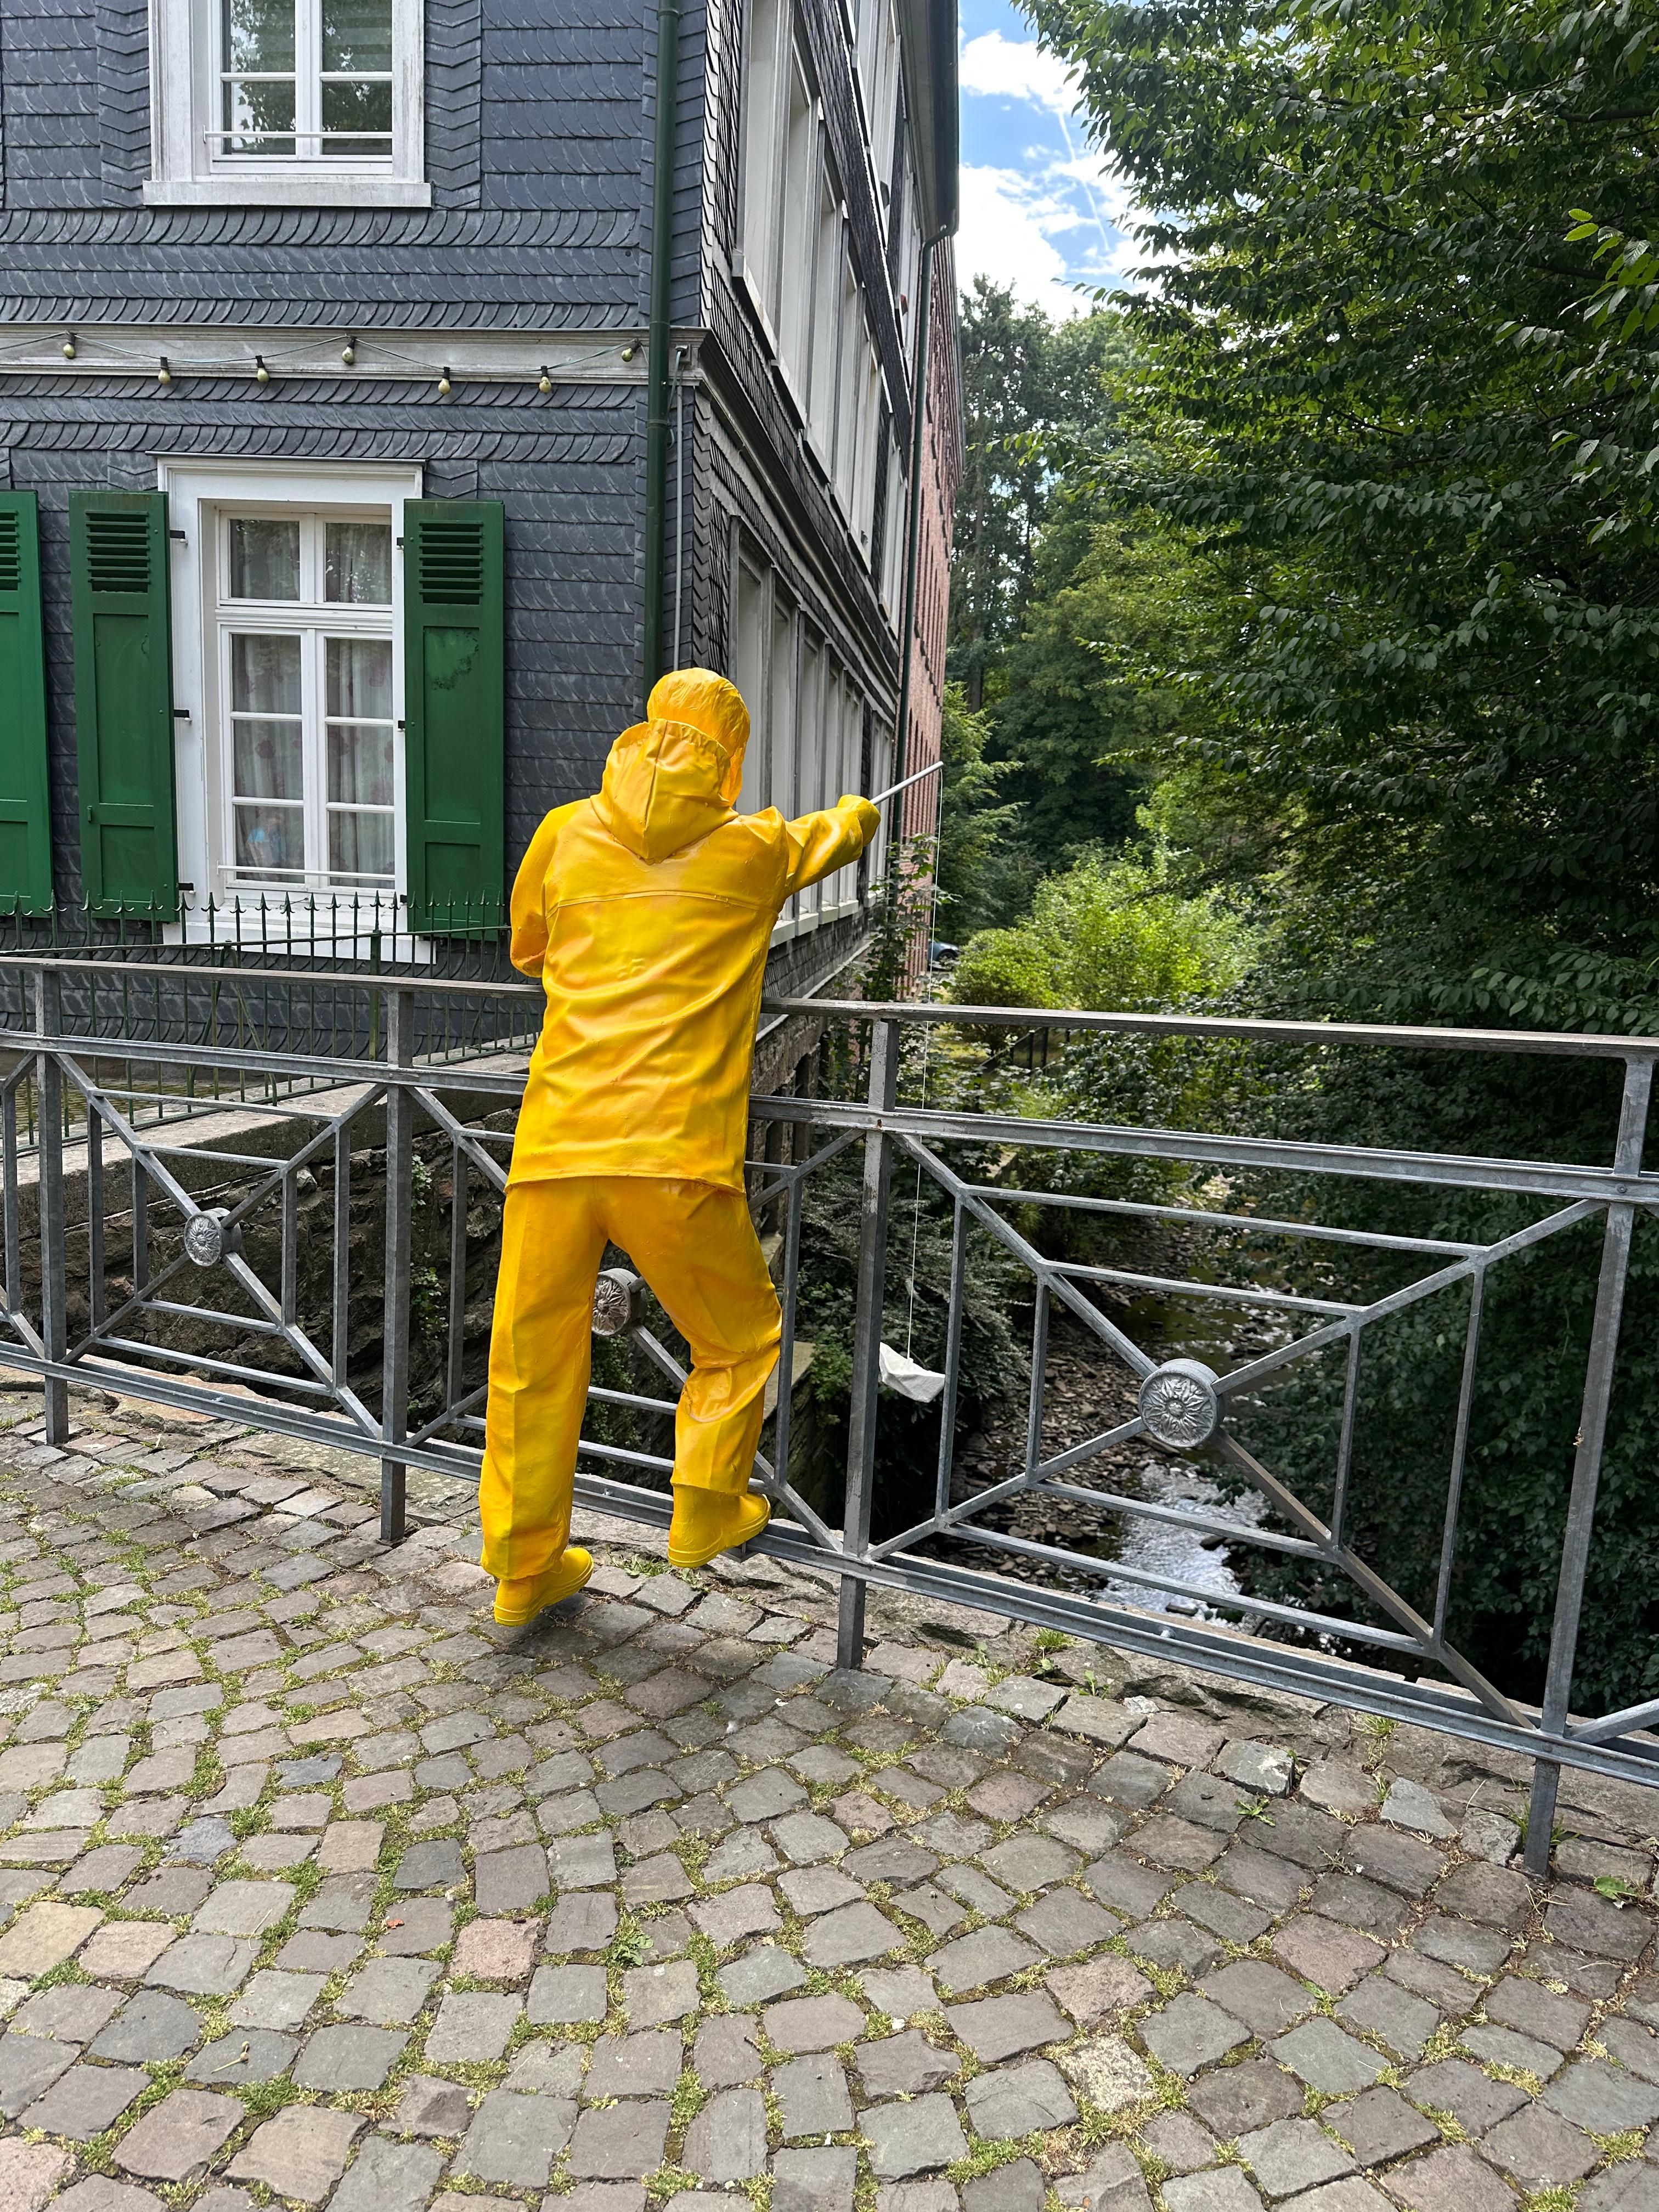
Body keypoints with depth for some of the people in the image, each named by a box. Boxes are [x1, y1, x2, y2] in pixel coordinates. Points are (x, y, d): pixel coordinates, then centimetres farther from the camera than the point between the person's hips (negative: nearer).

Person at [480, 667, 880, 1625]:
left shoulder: (566, 834, 9)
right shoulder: (754, 850, 6)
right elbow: (829, 835, 29)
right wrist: (860, 810, 51)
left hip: (555, 1147, 3)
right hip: (675, 1158, -2)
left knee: (534, 1359, 15)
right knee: (740, 1338, 22)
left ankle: (526, 1569, 29)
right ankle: (706, 1513, 32)